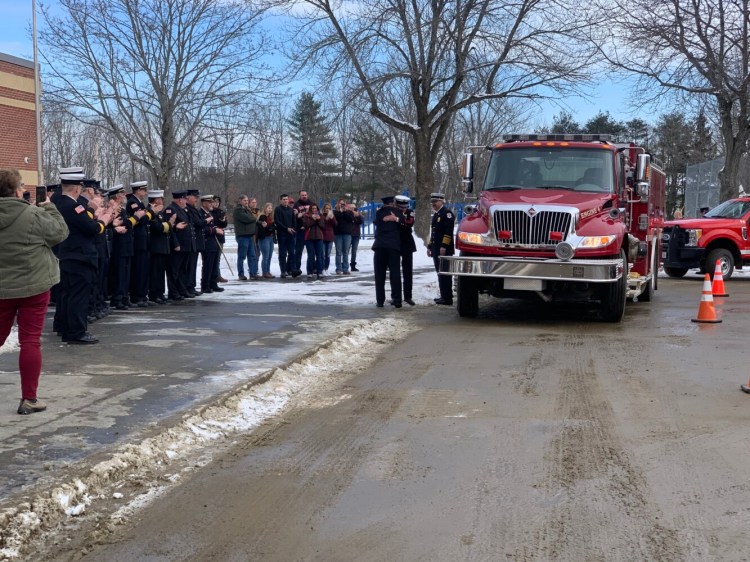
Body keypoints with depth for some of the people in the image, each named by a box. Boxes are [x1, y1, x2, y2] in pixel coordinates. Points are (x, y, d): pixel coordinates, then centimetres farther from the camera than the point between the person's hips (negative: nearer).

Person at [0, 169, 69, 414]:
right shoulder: (33, 214, -15)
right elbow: (60, 232, -5)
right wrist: (49, 207, 9)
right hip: (33, 285, -4)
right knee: (30, 340, 1)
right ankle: (29, 399, 4)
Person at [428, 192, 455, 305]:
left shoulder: (447, 213, -9)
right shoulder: (436, 214, 21)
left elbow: (448, 231, -17)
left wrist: (444, 246, -22)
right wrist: (430, 246, 23)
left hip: (444, 249, -9)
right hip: (436, 249, 9)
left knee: (444, 273, -9)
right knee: (440, 273, 11)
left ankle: (447, 298, -7)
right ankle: (443, 296, 16)